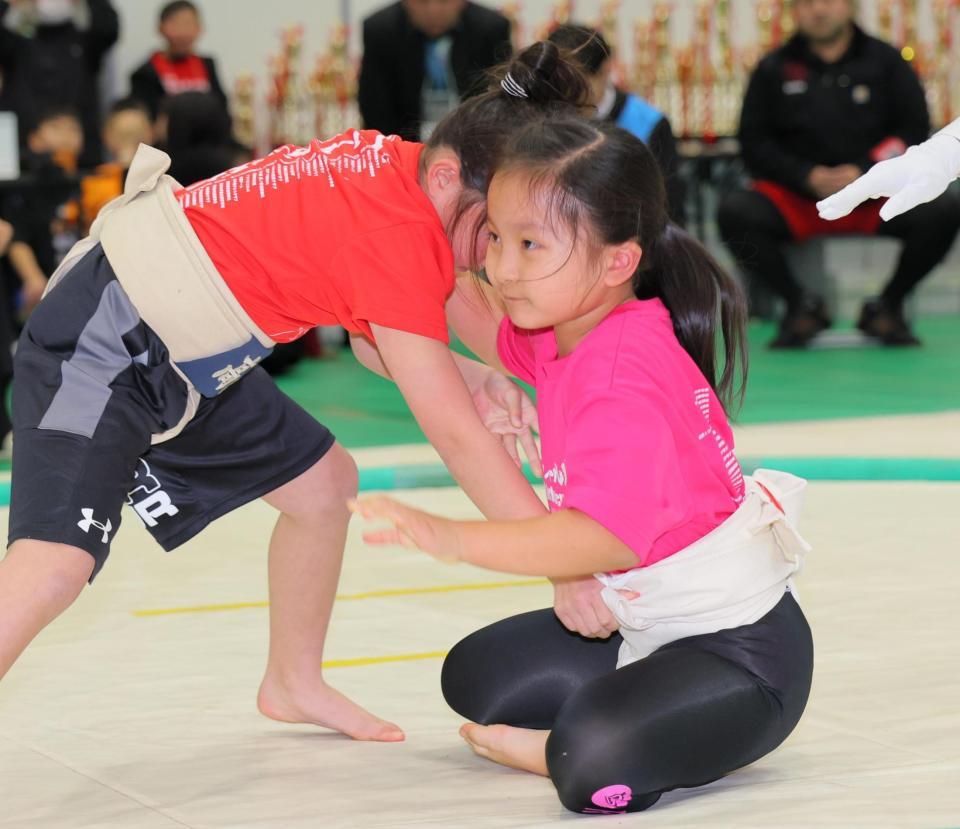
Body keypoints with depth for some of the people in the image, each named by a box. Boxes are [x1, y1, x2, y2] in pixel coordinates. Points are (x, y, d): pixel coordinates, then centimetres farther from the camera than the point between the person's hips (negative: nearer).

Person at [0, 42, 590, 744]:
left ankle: (293, 682, 39)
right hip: (101, 342, -10)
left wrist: (465, 374, -9)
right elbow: (455, 434, -24)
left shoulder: (391, 163, -1)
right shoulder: (398, 232, -27)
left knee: (325, 483, 19)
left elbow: (373, 338, 11)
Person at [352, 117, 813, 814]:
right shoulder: (557, 334, 0)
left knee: (595, 768, -35)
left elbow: (608, 536, -42)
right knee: (476, 677, 19)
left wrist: (454, 537, -50)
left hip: (744, 645, -10)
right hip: (647, 624, 10)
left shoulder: (623, 377, -29)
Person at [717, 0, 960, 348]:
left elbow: (915, 131, 2)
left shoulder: (885, 61, 8)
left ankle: (887, 306, -5)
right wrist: (808, 177, -11)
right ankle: (801, 304, -9)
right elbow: (754, 143, 5)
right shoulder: (774, 68, 9)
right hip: (796, 198, 0)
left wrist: (863, 172, -12)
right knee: (735, 212, -28)